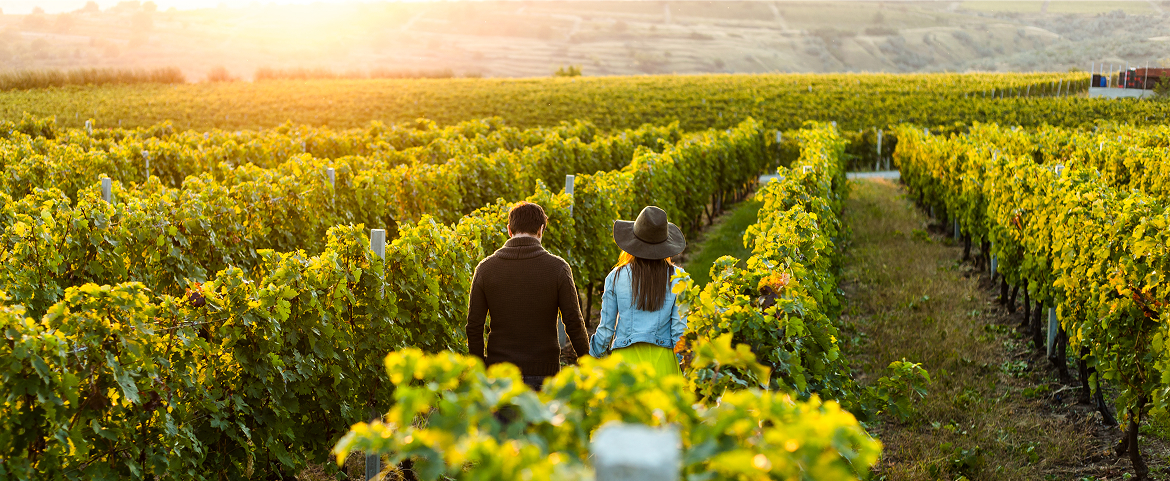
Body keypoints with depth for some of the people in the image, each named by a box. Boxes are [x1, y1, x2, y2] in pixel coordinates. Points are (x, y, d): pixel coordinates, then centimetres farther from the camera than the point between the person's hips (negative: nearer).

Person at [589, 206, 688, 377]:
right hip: (663, 360, 0)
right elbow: (681, 326, -2)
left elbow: (606, 326, 4)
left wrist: (594, 354, 19)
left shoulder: (617, 277, 0)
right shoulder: (676, 277, -1)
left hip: (626, 358, 0)